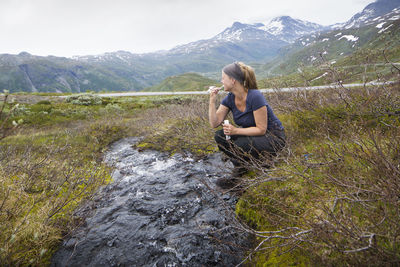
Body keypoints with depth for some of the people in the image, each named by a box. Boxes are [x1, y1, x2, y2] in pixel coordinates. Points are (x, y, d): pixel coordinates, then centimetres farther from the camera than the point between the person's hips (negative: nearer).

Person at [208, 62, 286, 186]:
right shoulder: (229, 98, -6)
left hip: (273, 137, -7)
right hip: (252, 134, 7)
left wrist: (236, 131, -30)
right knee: (220, 136, -13)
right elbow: (214, 123, -9)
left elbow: (261, 129, -24)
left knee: (241, 145, -34)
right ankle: (241, 165, 6)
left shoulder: (255, 96, -26)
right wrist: (212, 101, -18)